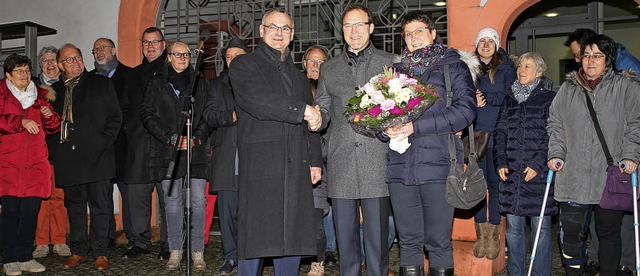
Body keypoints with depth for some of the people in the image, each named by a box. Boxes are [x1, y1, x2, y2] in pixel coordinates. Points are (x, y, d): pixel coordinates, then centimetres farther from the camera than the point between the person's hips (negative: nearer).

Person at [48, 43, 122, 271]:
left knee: (99, 205, 0)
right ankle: (78, 251, 21)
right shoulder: (55, 90, 16)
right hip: (68, 158, 3)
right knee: (74, 205, 10)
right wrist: (54, 150, 4)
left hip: (96, 156, -3)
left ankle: (101, 253, 8)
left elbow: (115, 116, 3)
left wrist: (104, 142, -7)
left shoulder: (101, 84, 7)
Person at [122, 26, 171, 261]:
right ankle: (140, 242, 19)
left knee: (167, 196, -2)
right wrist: (128, 129, 13)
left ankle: (168, 244, 7)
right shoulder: (135, 74, 21)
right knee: (136, 194, 8)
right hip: (138, 142, 6)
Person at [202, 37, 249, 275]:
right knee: (227, 208, 2)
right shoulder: (217, 85, 18)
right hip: (226, 155, 2)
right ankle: (231, 257, 13)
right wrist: (232, 116, -10)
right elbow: (208, 115, 6)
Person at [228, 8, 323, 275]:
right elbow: (259, 102, -13)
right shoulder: (244, 65, 6)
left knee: (293, 236, 5)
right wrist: (302, 110, -10)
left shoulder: (298, 76, 24)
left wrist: (315, 160, 12)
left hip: (295, 167, 5)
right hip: (259, 165, -5)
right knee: (255, 236, -4)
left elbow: (311, 123, 22)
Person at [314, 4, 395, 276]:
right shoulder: (328, 68, 16)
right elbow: (324, 110, 15)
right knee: (345, 234, 10)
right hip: (341, 163, 2)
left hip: (377, 161, -2)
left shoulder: (390, 62, 9)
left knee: (377, 234, 1)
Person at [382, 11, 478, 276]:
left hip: (438, 165, -3)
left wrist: (416, 126, -14)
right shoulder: (398, 69, 19)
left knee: (438, 242, 3)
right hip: (400, 165, 4)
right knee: (408, 241, 10)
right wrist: (386, 128, -5)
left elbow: (465, 109, -7)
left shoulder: (453, 65, 7)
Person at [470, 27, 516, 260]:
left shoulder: (505, 68, 7)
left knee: (495, 182, -1)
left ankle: (494, 234, 8)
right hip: (475, 132, 2)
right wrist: (474, 99, -13)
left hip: (497, 133, -2)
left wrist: (483, 97, -9)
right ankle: (481, 234, 12)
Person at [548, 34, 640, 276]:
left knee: (608, 232, 12)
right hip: (573, 177, 1)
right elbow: (555, 124, 11)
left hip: (611, 177, -1)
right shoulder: (568, 89, 11)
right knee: (571, 233, 1)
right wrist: (555, 153, -1)